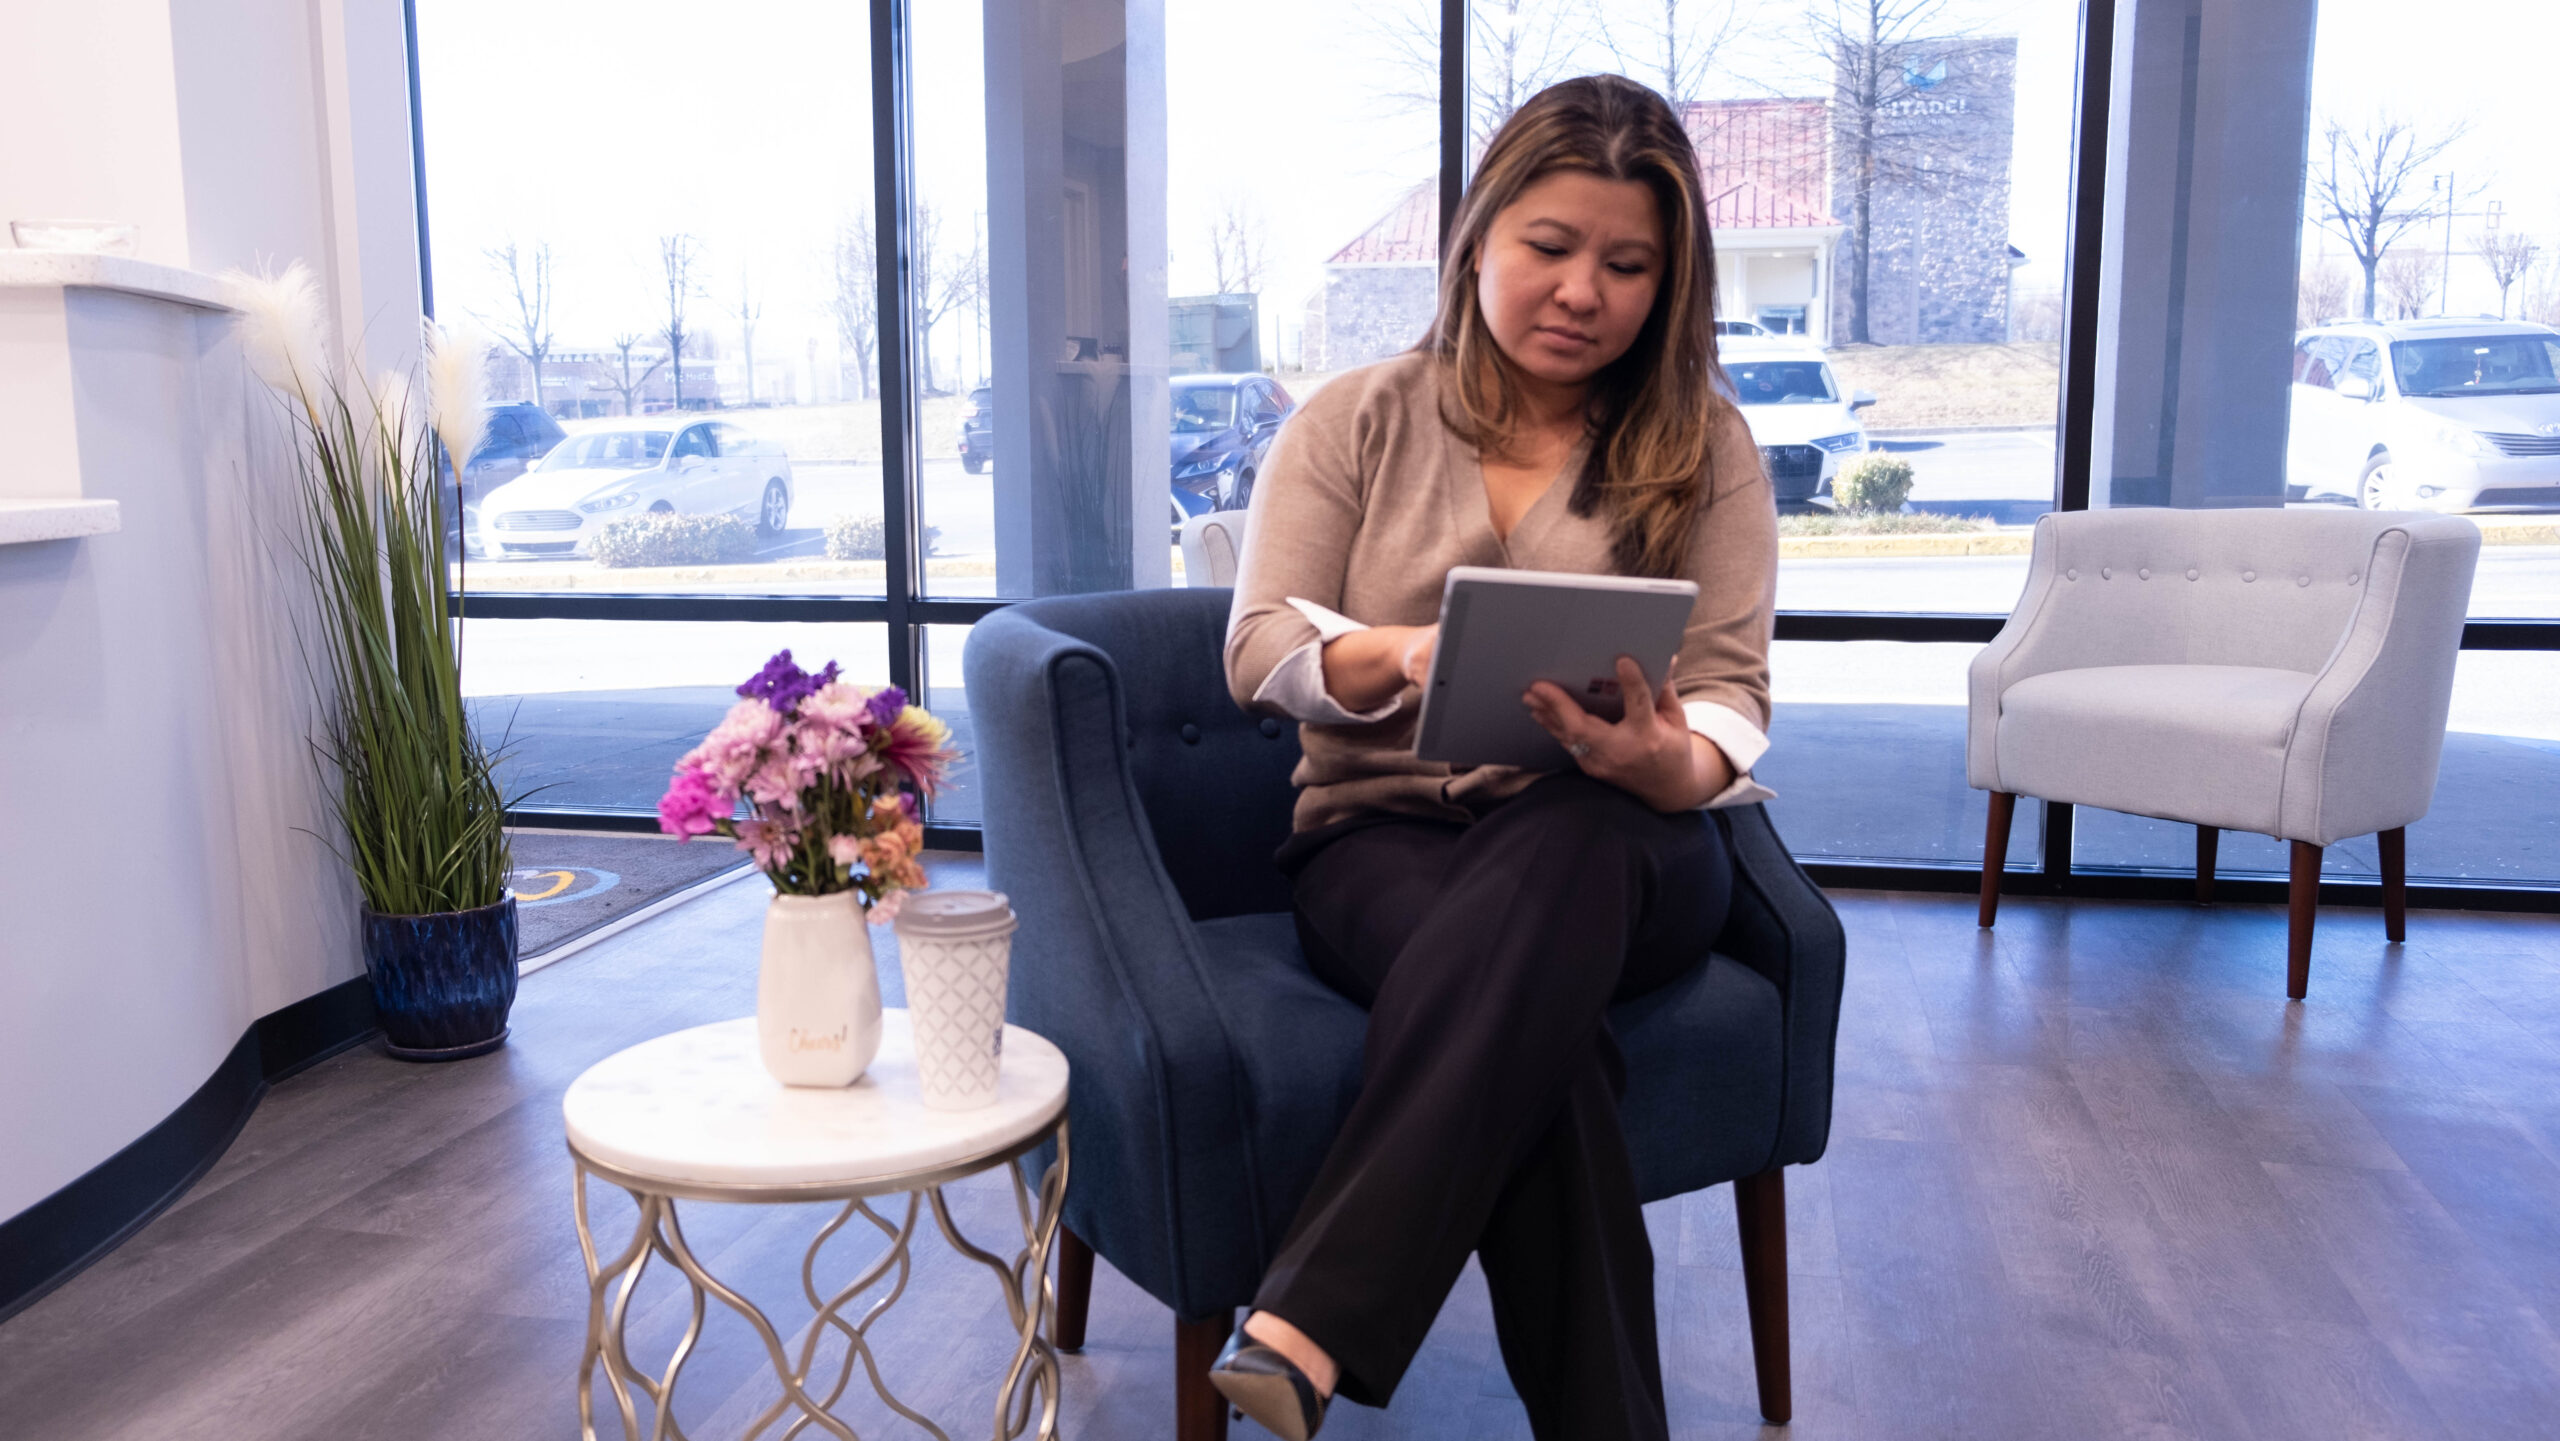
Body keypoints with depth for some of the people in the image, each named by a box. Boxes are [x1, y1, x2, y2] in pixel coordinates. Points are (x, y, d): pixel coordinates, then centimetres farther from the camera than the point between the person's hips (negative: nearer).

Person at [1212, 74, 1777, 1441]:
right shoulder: (1353, 422, 8)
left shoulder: (1703, 445, 8)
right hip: (1380, 831, 0)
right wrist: (1404, 652, -26)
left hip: (1610, 843, 0)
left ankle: (1310, 1330, -42)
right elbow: (1259, 648, -2)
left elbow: (1733, 690, 0)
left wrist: (1672, 764, -27)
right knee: (1527, 1006, -36)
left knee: (1559, 850, -39)